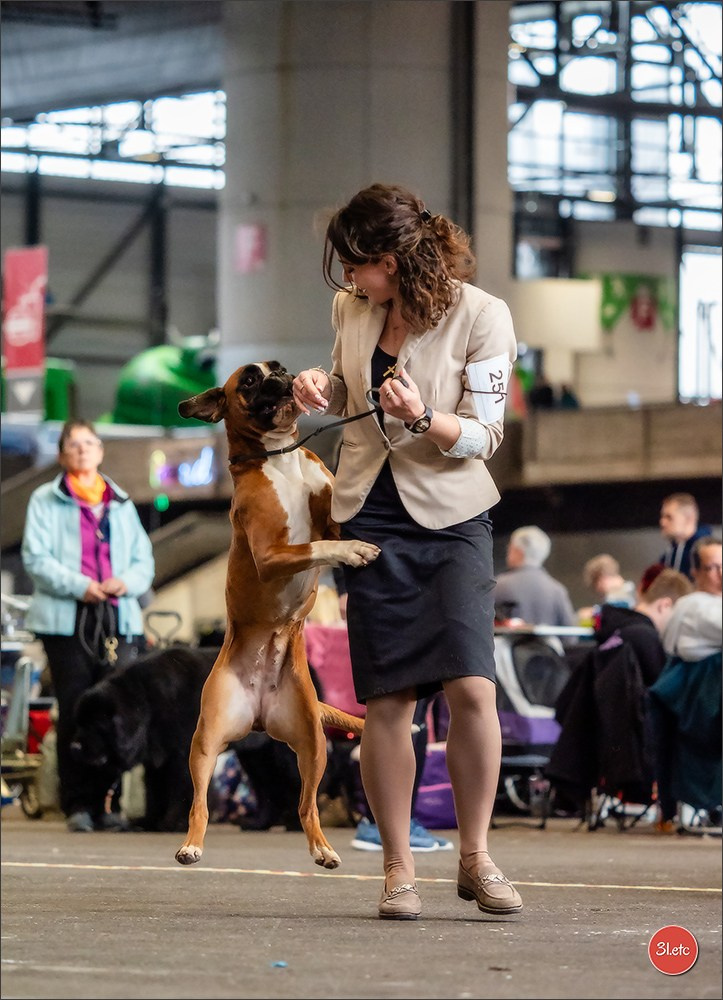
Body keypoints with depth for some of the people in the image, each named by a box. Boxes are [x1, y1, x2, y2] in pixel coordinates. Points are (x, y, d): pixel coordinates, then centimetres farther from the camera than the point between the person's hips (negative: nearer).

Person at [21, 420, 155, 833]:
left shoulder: (121, 503, 20)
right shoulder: (46, 500, 8)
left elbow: (144, 560, 16)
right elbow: (36, 557, -2)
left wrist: (127, 581, -6)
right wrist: (78, 585, -15)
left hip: (119, 618, 3)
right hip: (67, 617, -3)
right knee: (74, 712, -4)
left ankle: (107, 803, 1)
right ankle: (78, 806, -1)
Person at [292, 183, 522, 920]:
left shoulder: (480, 316, -9)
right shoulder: (351, 309, 6)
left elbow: (483, 435, -9)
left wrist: (424, 419, -28)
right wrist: (320, 388, 0)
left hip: (451, 514, -3)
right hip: (372, 515, 4)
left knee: (471, 687, -16)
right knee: (385, 699, -1)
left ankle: (475, 858, -1)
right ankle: (398, 870, 5)